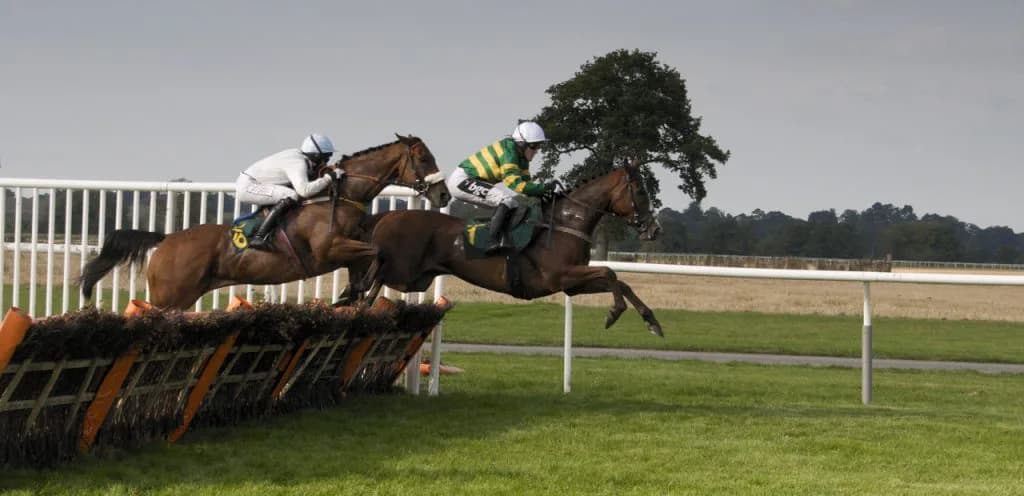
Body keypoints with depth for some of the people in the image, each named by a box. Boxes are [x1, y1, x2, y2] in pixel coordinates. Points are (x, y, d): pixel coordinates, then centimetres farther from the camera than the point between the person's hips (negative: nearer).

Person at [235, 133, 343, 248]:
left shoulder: (298, 155, 4)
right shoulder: (298, 163, -24)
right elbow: (304, 190, -38)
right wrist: (328, 178, -31)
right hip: (247, 186, -10)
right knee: (290, 196, -26)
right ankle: (259, 237, -27)